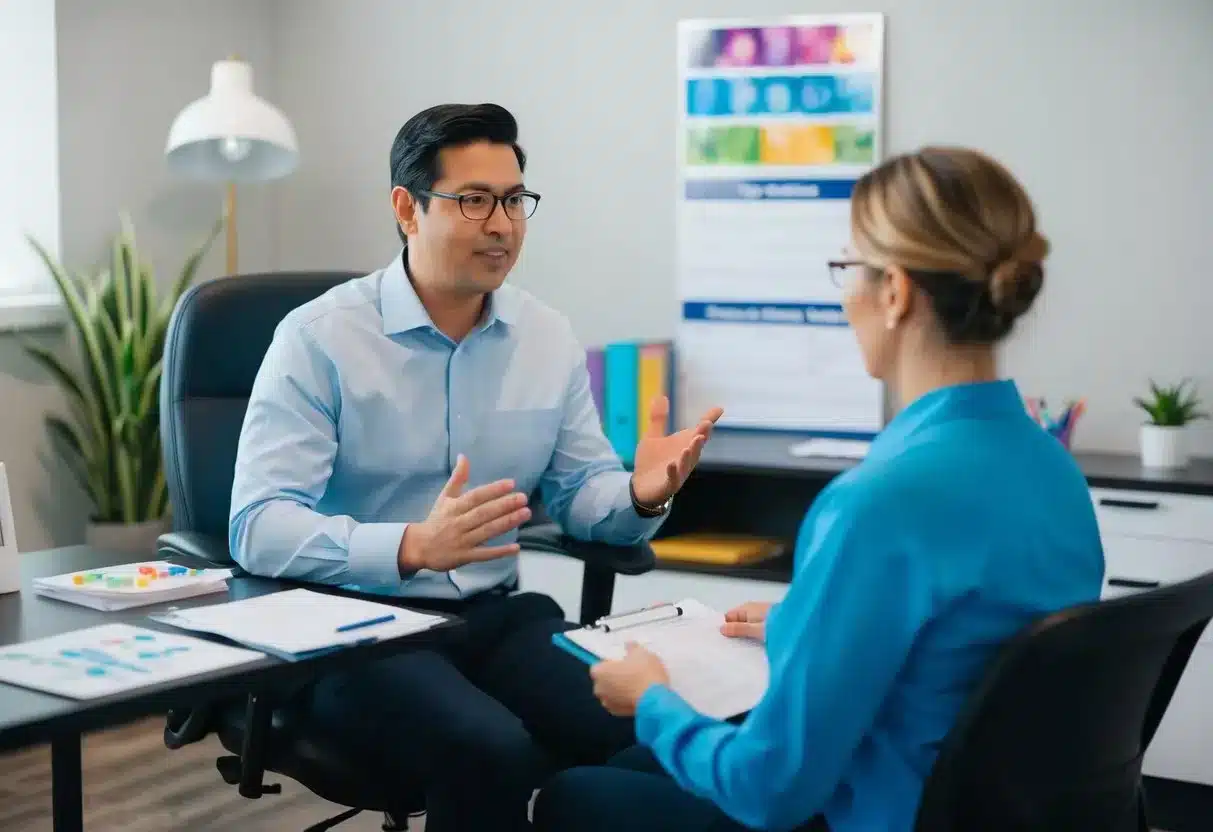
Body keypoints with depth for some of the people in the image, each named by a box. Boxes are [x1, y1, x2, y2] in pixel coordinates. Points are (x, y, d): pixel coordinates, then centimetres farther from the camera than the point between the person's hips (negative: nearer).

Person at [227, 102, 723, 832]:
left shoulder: (550, 338, 8)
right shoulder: (320, 337, -8)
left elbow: (579, 492, 14)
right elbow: (260, 526, -16)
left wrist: (641, 495, -10)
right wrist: (412, 547, -32)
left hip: (494, 614, 5)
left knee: (648, 730, -22)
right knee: (496, 754, -33)